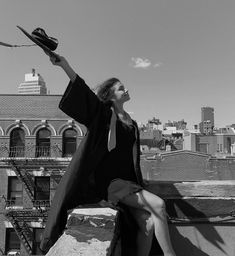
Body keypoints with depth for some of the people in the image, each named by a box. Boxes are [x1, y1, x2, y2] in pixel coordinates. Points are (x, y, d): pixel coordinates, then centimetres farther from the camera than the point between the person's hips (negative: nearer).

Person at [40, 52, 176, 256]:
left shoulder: (132, 124, 18)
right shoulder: (103, 113, 0)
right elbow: (83, 92, -16)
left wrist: (140, 188, 17)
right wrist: (64, 64, -31)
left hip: (128, 182, 6)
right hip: (109, 181, -6)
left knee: (148, 224, -14)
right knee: (158, 205, -20)